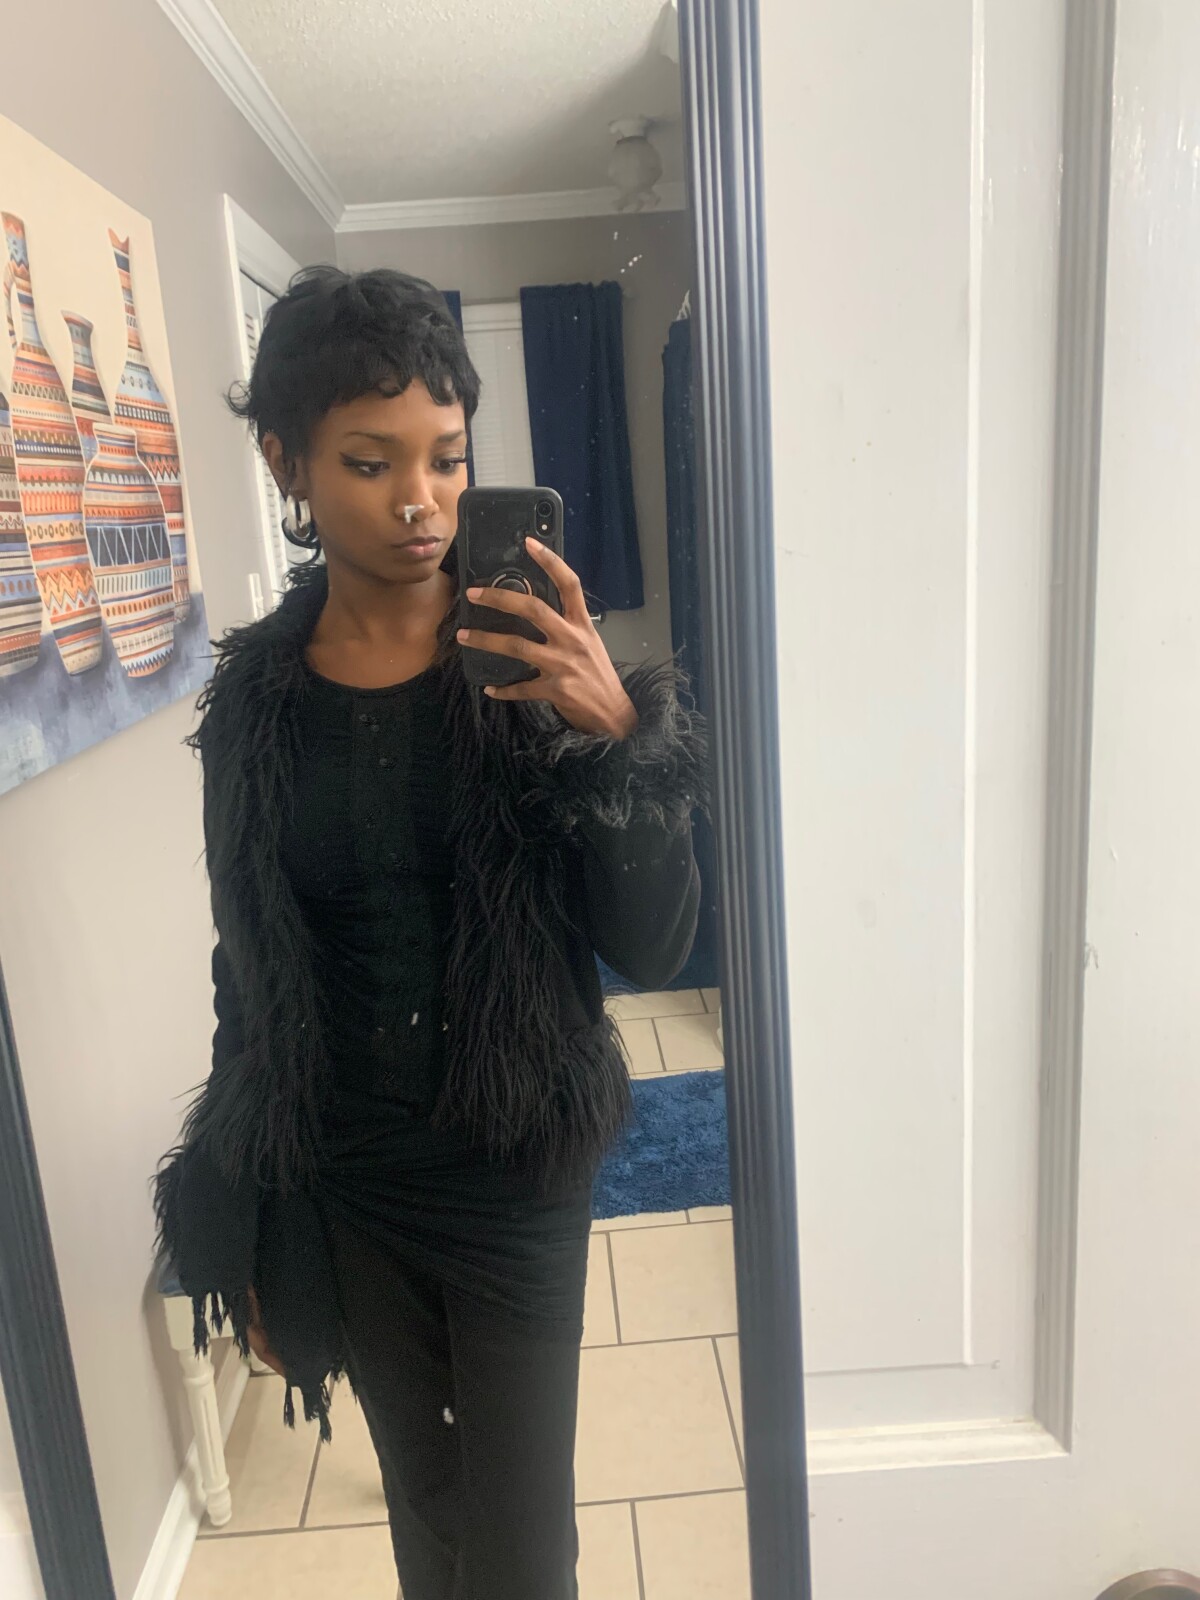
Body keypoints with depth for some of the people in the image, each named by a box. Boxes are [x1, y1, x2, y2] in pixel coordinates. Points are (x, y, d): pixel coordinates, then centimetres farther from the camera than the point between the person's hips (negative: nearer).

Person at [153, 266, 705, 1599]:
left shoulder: (533, 666, -12)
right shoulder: (252, 694, -6)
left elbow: (652, 950, -14)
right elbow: (245, 971, 2)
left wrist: (616, 736, -30)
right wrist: (241, 1233, 8)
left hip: (514, 1181, -2)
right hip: (337, 1188, 2)